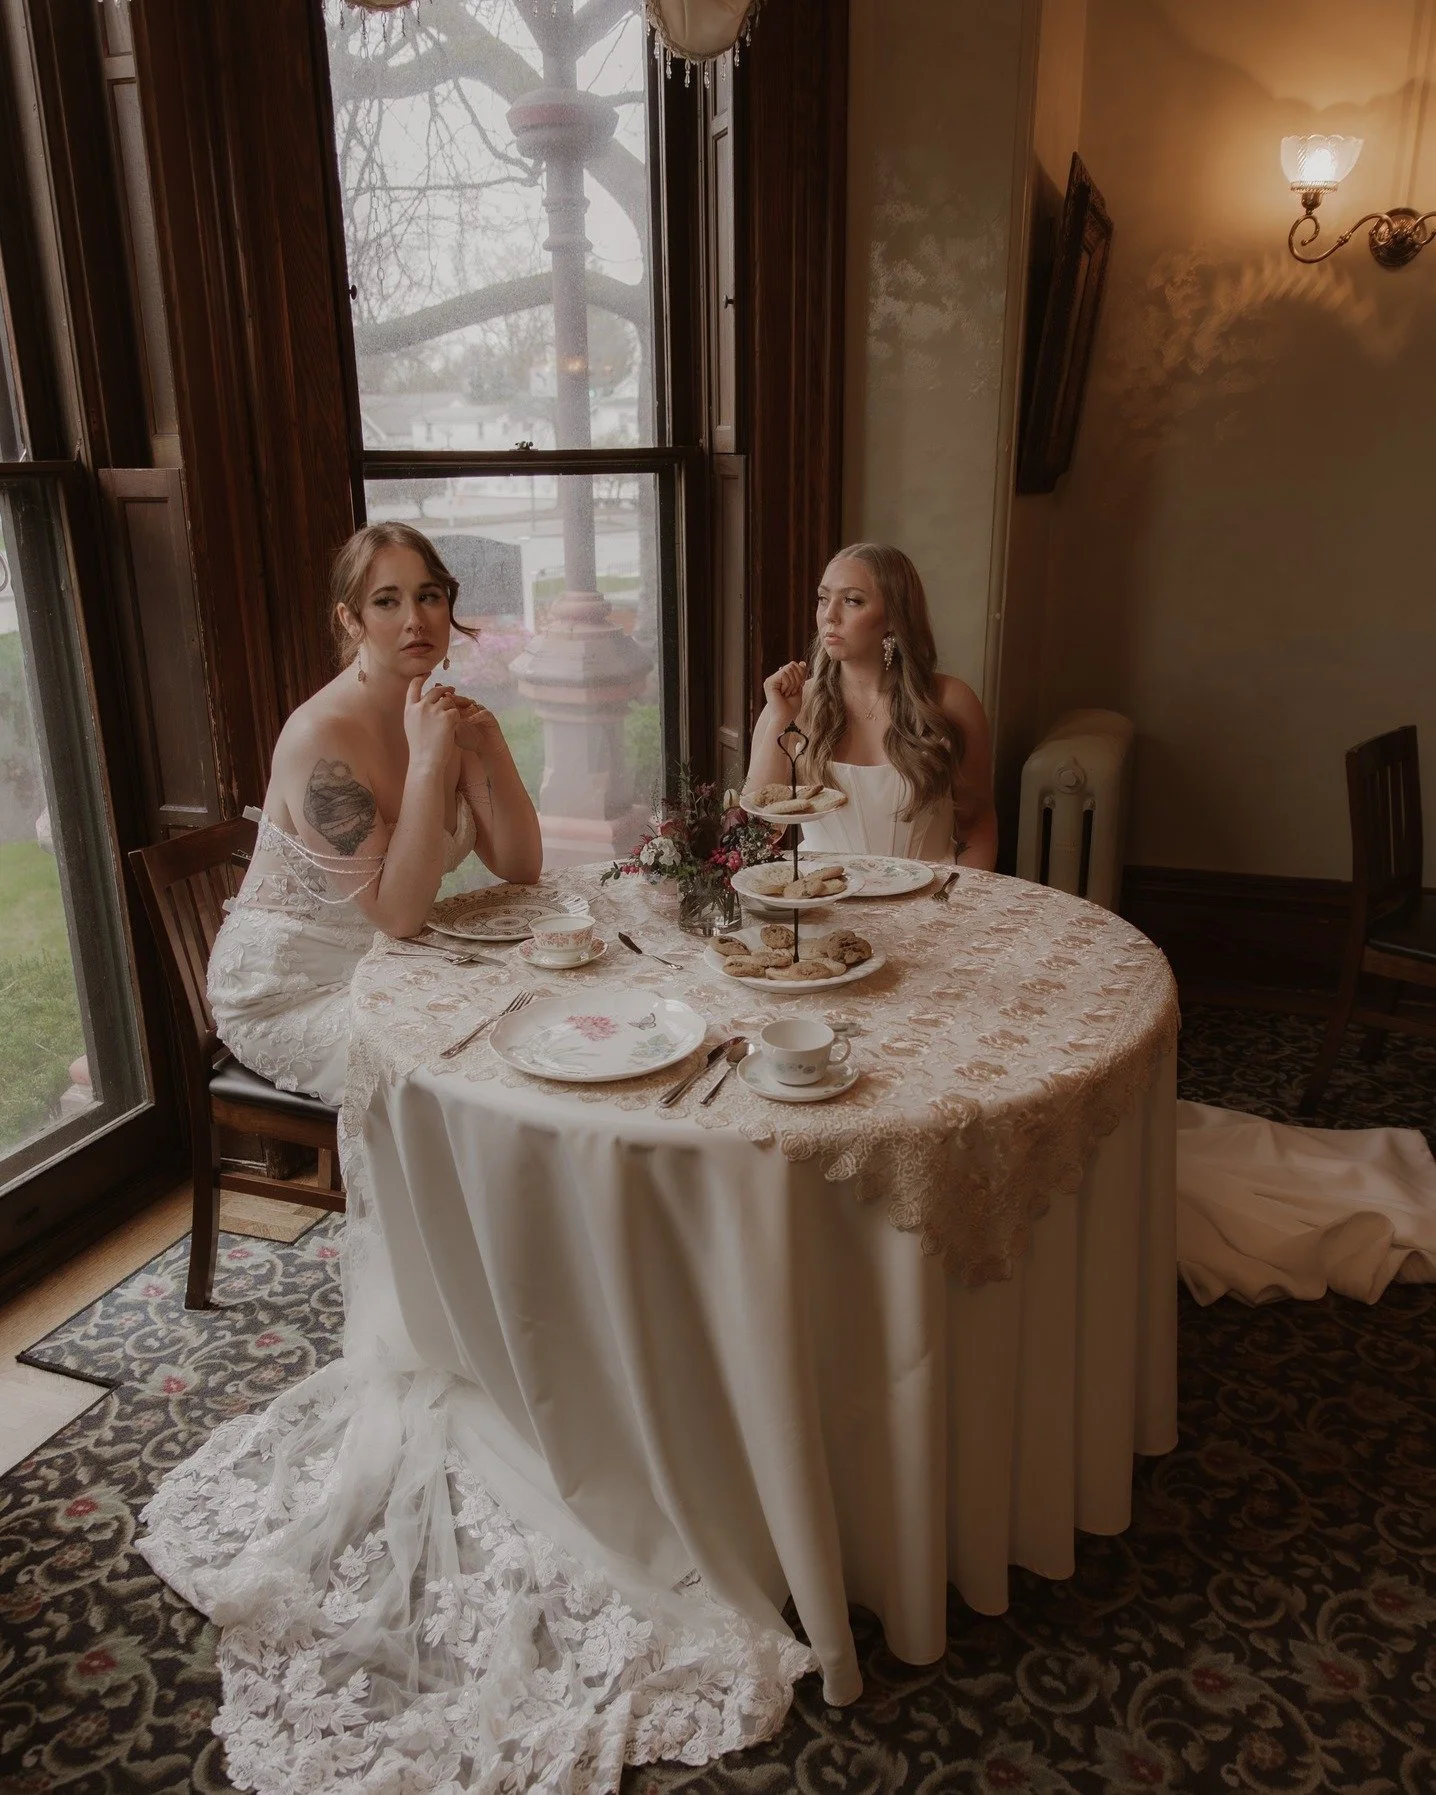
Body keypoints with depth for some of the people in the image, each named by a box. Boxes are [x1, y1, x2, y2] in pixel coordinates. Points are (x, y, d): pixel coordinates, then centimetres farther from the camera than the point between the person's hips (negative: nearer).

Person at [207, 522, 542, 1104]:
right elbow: (398, 913, -27)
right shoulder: (320, 735, -24)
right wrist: (427, 760, -32)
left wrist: (491, 746, -17)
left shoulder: (442, 713, -2)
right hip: (287, 991, -7)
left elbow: (520, 868, -4)